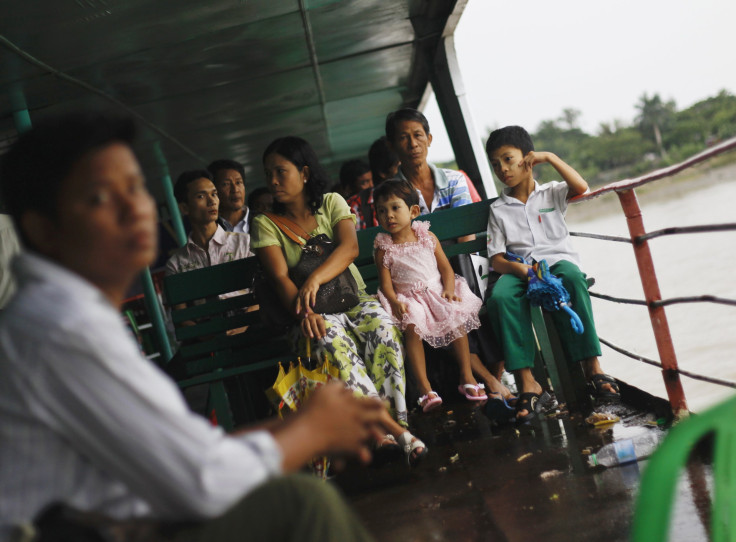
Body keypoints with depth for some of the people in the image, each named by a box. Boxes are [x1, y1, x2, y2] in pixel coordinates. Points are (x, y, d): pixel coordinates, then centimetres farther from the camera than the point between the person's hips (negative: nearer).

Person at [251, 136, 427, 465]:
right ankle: (394, 429, -43)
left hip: (355, 300, 2)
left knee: (383, 325, -33)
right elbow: (280, 278, -8)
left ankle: (390, 423, -36)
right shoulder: (265, 225, 6)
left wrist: (314, 279, -28)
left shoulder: (332, 203, 9)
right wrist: (304, 312, -28)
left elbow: (349, 248, -10)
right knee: (329, 337, -37)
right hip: (316, 314, -2)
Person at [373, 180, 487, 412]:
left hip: (436, 291, 2)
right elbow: (386, 283, -2)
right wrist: (395, 302, -21)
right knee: (411, 325, -31)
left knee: (456, 316, -25)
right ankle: (424, 387, -28)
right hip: (409, 299, -2)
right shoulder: (384, 248, 2)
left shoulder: (428, 237, 6)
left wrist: (449, 289, -12)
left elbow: (446, 267, 6)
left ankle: (466, 376, -13)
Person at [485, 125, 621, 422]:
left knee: (572, 277, -38)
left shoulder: (551, 193, 17)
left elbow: (581, 187, -6)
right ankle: (527, 383, -36)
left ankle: (592, 367, -34)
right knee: (499, 297, -34)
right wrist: (520, 269, -14)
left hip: (558, 260, -1)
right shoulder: (498, 209, 17)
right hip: (519, 269, 1)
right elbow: (496, 259, 8)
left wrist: (550, 157, -1)